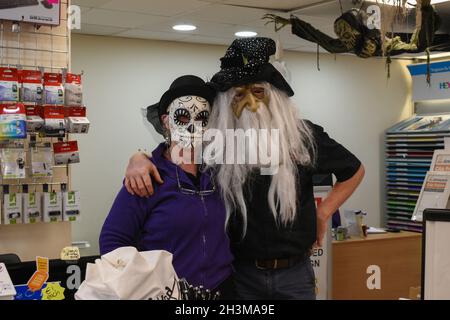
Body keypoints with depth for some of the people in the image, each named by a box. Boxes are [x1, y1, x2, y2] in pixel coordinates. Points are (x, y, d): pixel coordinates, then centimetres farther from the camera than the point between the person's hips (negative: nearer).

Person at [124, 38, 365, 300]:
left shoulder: (304, 136, -3)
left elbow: (354, 170, 12)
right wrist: (139, 159, -17)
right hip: (239, 273, 0)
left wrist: (322, 214, 5)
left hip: (294, 273, 1)